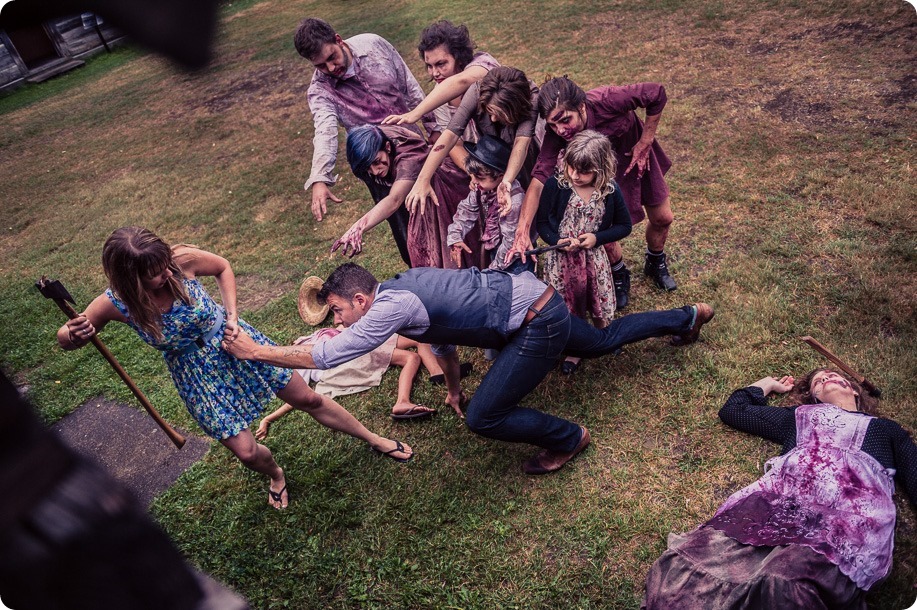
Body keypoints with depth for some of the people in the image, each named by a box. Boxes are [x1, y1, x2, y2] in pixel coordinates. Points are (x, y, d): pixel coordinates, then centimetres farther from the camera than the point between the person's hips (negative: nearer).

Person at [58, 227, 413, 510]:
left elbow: (223, 268, -5)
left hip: (231, 340, 0)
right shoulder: (115, 304, -24)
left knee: (309, 400, 8)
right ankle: (276, 475, 41)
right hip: (194, 372, 0)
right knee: (246, 452, 1)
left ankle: (374, 439, 32)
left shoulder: (183, 260, -26)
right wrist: (74, 333, -33)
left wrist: (231, 317, -14)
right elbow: (63, 340, -9)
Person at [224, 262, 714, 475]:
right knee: (602, 342, 32)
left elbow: (324, 357, -20)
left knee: (483, 418, -9)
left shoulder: (391, 306, -19)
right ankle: (689, 317, 48)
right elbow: (442, 333, 22)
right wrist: (453, 388, 34)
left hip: (538, 323, -10)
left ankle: (568, 437, 13)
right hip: (539, 301, 10)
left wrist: (255, 351, -9)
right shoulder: (406, 284, 8)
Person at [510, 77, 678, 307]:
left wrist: (644, 144, -21)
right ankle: (619, 275, 32)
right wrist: (522, 230, -51)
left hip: (636, 153, 0)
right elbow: (539, 178, -41)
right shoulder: (555, 135, -34)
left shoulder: (606, 101, -40)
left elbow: (657, 93, -26)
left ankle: (655, 263, 45)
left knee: (662, 218, 10)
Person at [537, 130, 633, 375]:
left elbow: (624, 226, -1)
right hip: (561, 258, -1)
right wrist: (559, 241, -24)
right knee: (568, 306, 12)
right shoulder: (555, 185, -17)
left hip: (593, 257, 1)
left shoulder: (610, 191, -13)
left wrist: (597, 237, -16)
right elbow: (542, 223, -7)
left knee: (599, 302, 17)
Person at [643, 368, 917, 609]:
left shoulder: (887, 429, 35)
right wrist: (769, 383, 53)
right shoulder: (797, 417, 37)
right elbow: (732, 410, 41)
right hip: (784, 492, 2)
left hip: (855, 506, -1)